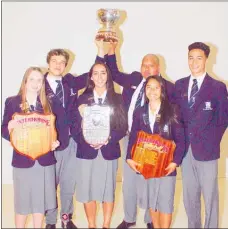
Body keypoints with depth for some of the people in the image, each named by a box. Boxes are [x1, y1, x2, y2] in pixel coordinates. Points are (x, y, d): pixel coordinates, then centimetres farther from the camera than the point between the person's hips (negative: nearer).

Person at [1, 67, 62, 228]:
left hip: (45, 160, 2)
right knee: (22, 202, 7)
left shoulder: (49, 104, 6)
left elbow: (59, 128, 7)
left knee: (40, 201, 10)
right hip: (22, 160, -2)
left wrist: (58, 141, -12)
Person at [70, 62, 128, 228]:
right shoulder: (83, 99, 4)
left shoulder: (117, 99, 4)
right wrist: (86, 140, -18)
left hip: (109, 151, 0)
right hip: (86, 151, 0)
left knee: (108, 189, 7)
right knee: (87, 190, 5)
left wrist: (108, 138, -15)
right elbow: (75, 127, 0)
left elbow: (123, 126, 0)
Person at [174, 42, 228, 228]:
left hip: (206, 149, -3)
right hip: (185, 148, 4)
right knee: (189, 195, 15)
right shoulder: (179, 85, 8)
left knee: (210, 195, 6)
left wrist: (212, 141, -8)